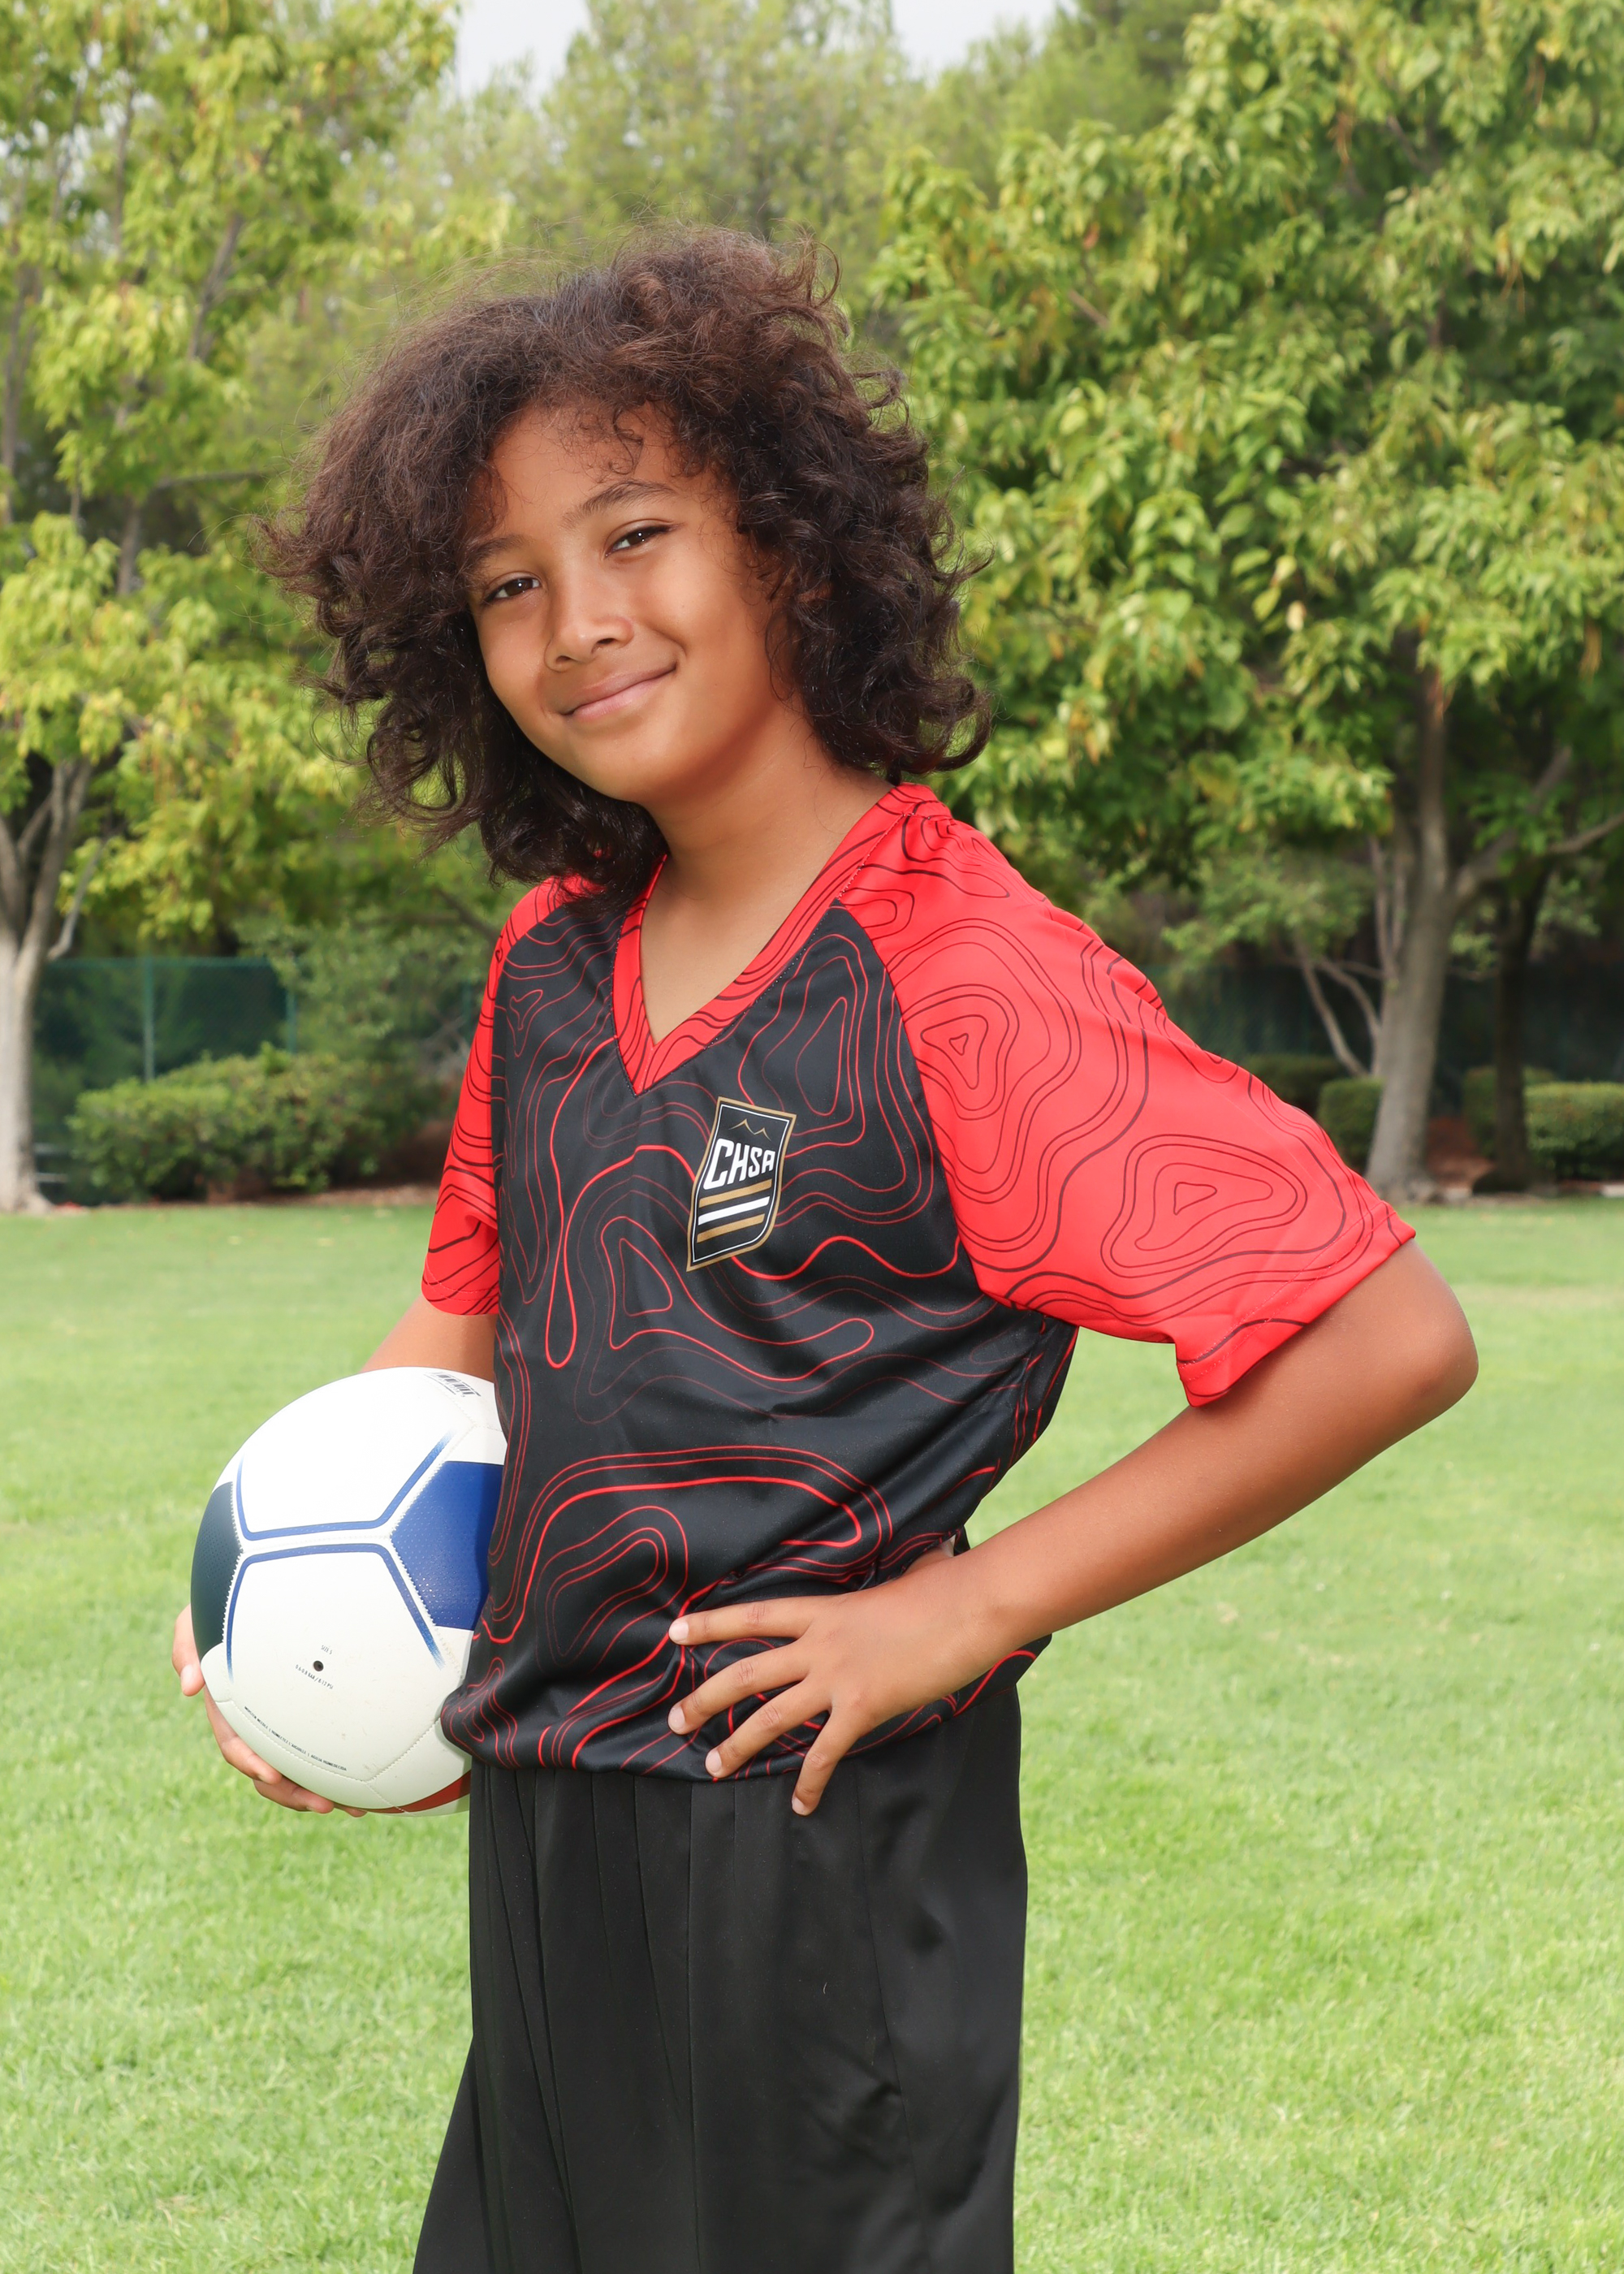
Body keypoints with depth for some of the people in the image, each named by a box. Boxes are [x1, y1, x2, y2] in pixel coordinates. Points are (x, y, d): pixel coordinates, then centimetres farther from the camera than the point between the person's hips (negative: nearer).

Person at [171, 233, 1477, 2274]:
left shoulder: (959, 976, -18)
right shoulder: (551, 958, 5)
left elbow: (1390, 1339, -22)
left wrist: (975, 1607, -18)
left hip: (814, 1848, -7)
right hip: (540, 1834, 7)